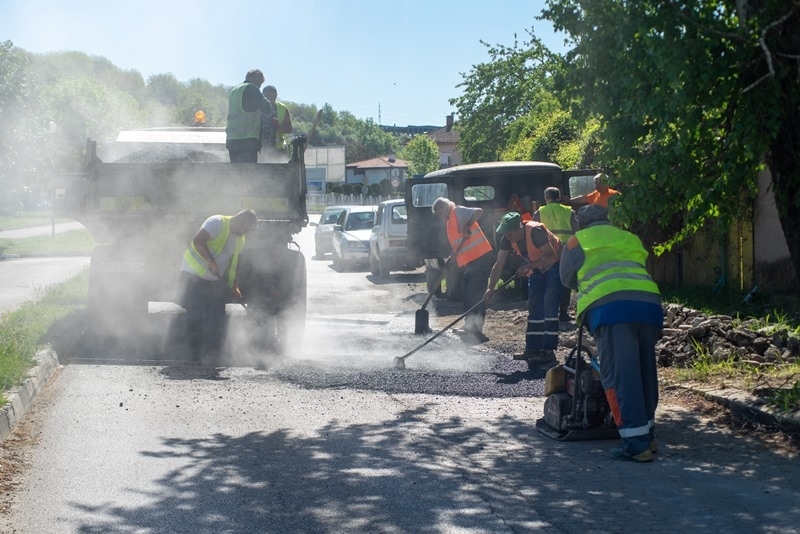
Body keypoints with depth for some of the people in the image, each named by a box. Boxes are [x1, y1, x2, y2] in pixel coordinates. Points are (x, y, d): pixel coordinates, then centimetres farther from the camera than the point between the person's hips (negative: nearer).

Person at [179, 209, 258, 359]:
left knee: (217, 320, 2)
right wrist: (211, 261, -29)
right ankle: (196, 354, -4)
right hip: (194, 275, -8)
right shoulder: (217, 223, -14)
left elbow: (233, 265, 18)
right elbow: (198, 241, -25)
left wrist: (234, 287, 8)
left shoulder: (240, 240, 12)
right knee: (195, 316, -8)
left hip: (215, 281, 8)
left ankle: (212, 354, 7)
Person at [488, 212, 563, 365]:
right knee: (534, 308, 6)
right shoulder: (508, 238, -11)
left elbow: (551, 256, -33)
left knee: (549, 307, -15)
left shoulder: (535, 231, -33)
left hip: (554, 265, -8)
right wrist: (490, 288, -14)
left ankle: (548, 351, -15)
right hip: (537, 269, 8)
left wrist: (529, 266, -36)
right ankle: (533, 349, 10)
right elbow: (498, 265, -7)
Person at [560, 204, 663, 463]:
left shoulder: (578, 240, 19)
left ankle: (636, 443, -13)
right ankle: (647, 435, 23)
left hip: (610, 305, -5)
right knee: (645, 372, 15)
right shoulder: (630, 239, 31)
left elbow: (567, 278, 27)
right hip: (649, 302, 5)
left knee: (620, 375, -6)